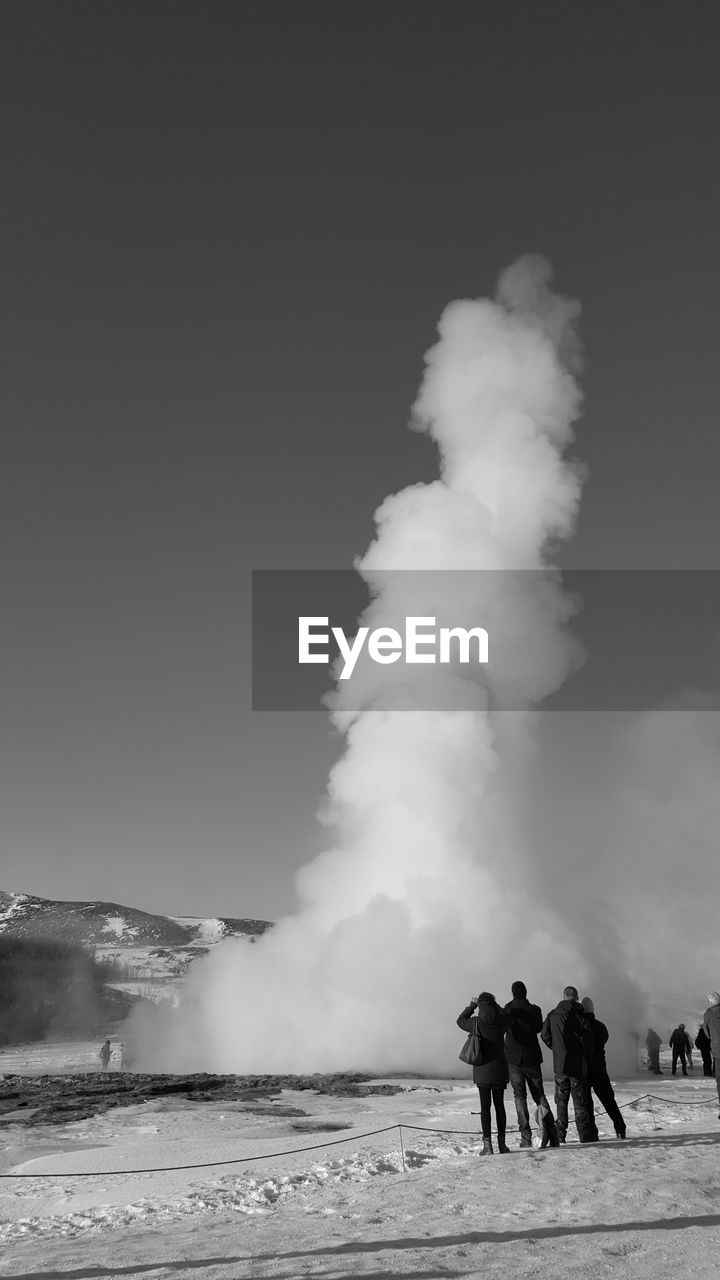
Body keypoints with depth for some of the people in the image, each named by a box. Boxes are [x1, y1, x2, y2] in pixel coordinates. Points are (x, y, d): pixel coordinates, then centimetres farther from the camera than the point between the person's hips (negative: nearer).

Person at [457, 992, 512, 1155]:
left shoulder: (476, 1023, -11)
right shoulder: (501, 1022, -7)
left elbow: (460, 1021, 10)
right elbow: (508, 1016, 19)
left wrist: (472, 1006, 17)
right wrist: (494, 1004, 22)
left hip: (482, 1070, -2)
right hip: (499, 1069, 2)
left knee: (485, 1106, 0)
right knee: (499, 1105, 12)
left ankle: (487, 1144, -4)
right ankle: (502, 1142, 16)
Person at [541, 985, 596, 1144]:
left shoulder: (553, 1015, 4)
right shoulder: (579, 1014, -6)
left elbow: (544, 1035, 5)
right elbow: (587, 1037, -11)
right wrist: (587, 1058, 0)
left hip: (559, 1064, 2)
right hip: (578, 1064, -2)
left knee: (561, 1100, 12)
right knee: (580, 1100, 4)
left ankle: (560, 1134, 9)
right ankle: (585, 1134, 0)